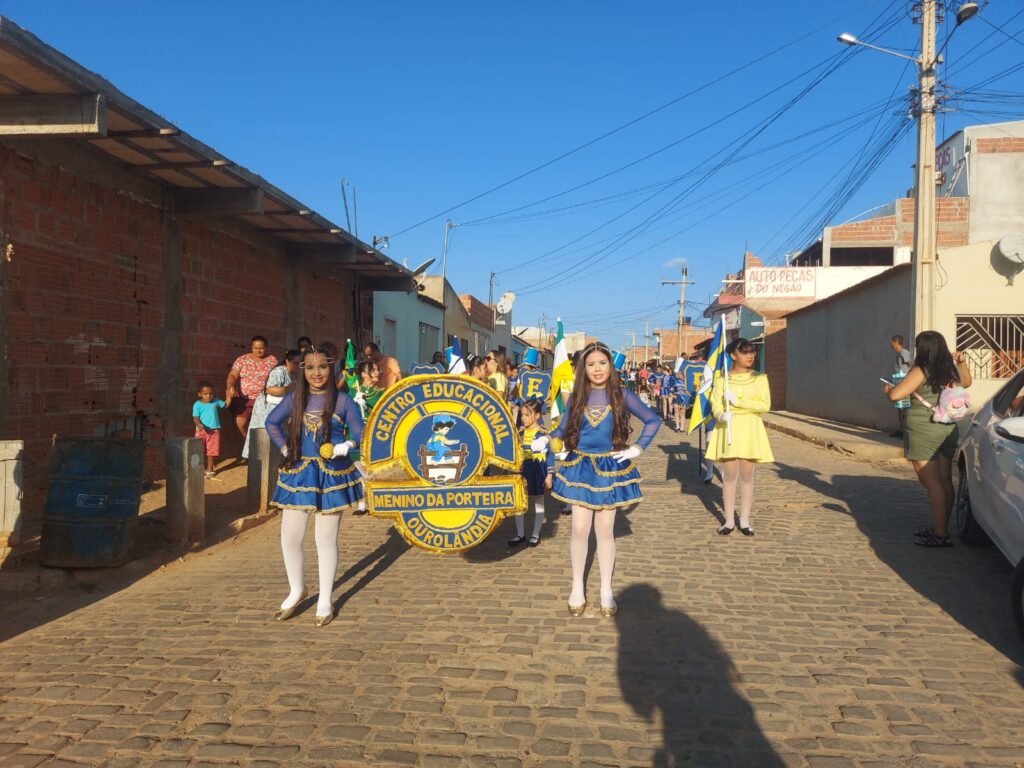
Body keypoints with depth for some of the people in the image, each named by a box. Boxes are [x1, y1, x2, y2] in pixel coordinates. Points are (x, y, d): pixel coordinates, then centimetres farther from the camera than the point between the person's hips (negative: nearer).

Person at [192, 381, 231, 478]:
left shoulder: (215, 402, 4)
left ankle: (209, 469, 21)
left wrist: (229, 396, 2)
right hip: (201, 431, -2)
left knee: (212, 451, 6)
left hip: (214, 431, 2)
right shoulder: (197, 405, -5)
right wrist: (199, 424, -29)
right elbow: (195, 418, -10)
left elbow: (226, 405, 18)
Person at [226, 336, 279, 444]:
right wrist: (230, 386, -24)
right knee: (241, 422, -7)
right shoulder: (242, 359, 3)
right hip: (245, 398, 1)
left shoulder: (272, 360, 3)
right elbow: (232, 375, -4)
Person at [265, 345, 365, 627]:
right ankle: (296, 591, 30)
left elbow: (360, 434, -2)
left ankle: (325, 601, 21)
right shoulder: (294, 398, 2)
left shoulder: (342, 400, -5)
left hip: (331, 475, -3)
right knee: (289, 539, 6)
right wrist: (285, 448, 4)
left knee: (326, 541, 6)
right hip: (298, 474, 3)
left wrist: (344, 447, -19)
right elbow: (272, 423, 14)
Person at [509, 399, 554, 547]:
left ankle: (536, 534, 20)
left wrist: (549, 475, -10)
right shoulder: (520, 432, 2)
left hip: (538, 472, -4)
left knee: (538, 503, 9)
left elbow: (549, 455, -9)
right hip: (522, 471, 5)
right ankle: (520, 533, 20)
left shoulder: (543, 433, -11)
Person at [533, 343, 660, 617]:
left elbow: (653, 420, 2)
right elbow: (564, 428, 3)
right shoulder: (576, 397, 1)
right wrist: (546, 440, -15)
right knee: (580, 529, 2)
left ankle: (606, 590, 20)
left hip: (610, 468, -1)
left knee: (605, 530, 6)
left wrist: (638, 448, -4)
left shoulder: (622, 396, -4)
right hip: (580, 468, 1)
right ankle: (577, 587, 17)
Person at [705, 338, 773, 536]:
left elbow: (765, 405, -5)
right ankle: (729, 520, 9)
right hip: (728, 429, 0)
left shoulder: (760, 378, 5)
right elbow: (715, 406, -1)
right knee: (730, 475, 1)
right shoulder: (722, 380, 4)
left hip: (750, 430, 0)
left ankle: (744, 520, 11)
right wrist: (722, 415, -24)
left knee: (746, 476, 3)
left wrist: (738, 402, -14)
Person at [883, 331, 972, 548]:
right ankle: (940, 529, 23)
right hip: (948, 431, 8)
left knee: (931, 483, -5)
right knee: (944, 482, 12)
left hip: (922, 432, -8)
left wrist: (887, 389, 1)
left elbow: (895, 395, -19)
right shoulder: (953, 370, 8)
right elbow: (967, 382, 31)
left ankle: (940, 534, -4)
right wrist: (962, 363, 36)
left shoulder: (921, 371, -14)